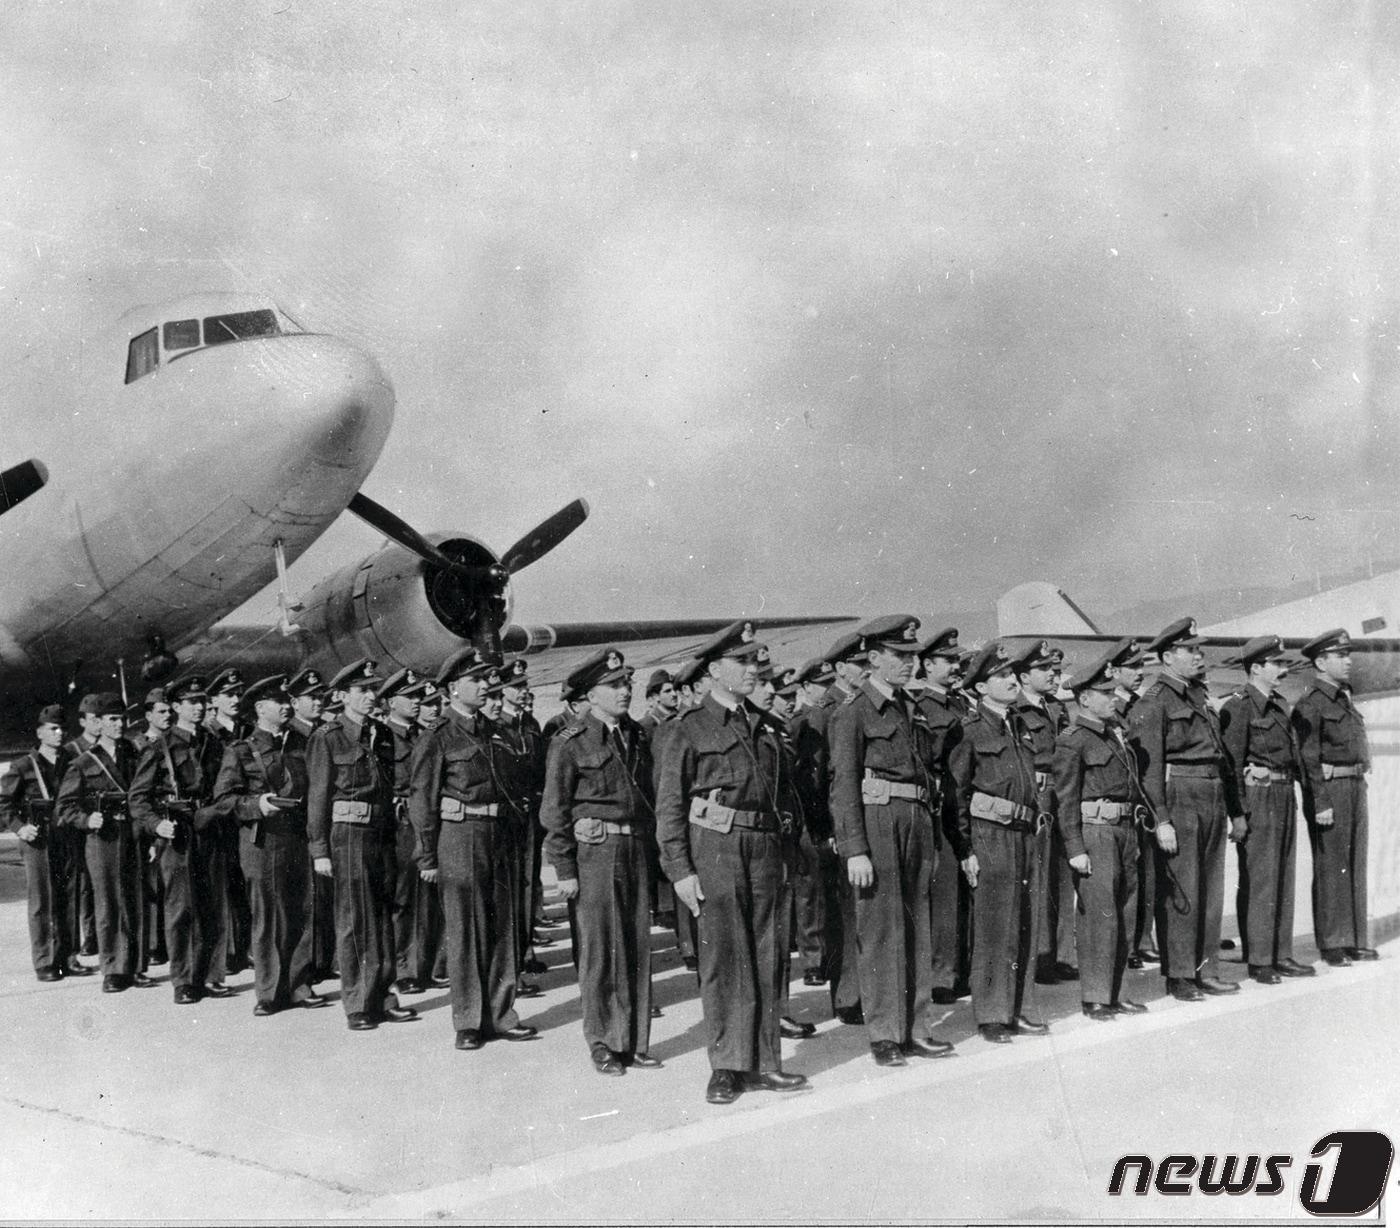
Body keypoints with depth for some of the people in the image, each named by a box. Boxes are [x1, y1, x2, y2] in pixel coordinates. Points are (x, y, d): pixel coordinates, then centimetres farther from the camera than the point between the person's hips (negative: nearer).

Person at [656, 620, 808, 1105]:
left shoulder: (762, 728, 16)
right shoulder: (690, 729, -1)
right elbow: (669, 806, -3)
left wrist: (780, 858, 17)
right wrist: (680, 870, -9)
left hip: (762, 847, 5)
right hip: (714, 847, -5)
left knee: (766, 956, 6)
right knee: (724, 956, -2)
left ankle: (762, 1061, 14)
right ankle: (727, 1066, 6)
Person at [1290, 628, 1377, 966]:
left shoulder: (1345, 699, 18)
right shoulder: (1310, 704, -9)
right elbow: (1309, 758, -14)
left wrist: (1360, 787, 17)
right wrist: (1321, 804, -19)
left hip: (1355, 786, 8)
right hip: (1329, 789, -8)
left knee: (1355, 864, 10)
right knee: (1330, 867, -3)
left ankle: (1354, 939, 17)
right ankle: (1331, 944, 3)